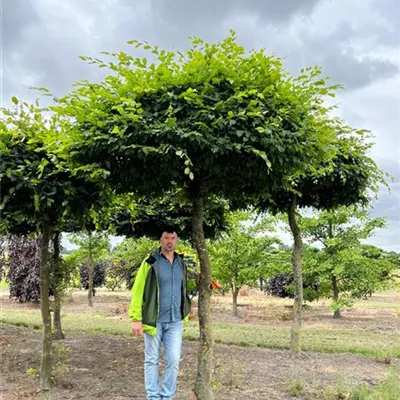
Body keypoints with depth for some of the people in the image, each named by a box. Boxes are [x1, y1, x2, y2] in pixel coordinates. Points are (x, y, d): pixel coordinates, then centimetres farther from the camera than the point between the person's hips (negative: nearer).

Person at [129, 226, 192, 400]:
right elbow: (138, 291, -9)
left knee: (173, 360, 3)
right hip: (154, 320, -4)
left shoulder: (181, 263, 10)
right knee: (152, 360, 7)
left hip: (175, 322, 4)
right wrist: (136, 319, -13)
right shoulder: (151, 262, -7)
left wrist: (184, 315, 17)